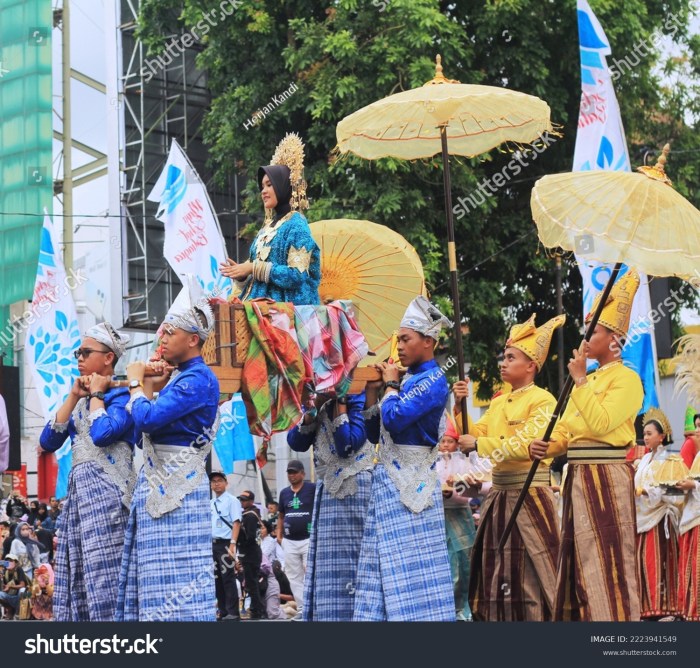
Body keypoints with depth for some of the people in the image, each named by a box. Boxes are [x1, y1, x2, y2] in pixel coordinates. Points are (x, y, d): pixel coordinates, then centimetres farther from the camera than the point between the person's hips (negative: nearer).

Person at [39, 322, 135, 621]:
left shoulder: (122, 395, -3)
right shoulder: (81, 402, 19)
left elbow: (102, 433, -22)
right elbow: (48, 442, 9)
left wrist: (96, 393, -5)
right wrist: (74, 397, 6)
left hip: (107, 491, -8)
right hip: (78, 491, 8)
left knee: (104, 575, -12)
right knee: (77, 577, 5)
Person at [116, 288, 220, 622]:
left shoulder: (199, 378, -12)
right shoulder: (177, 377, 16)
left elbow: (147, 418, -23)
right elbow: (143, 431, 16)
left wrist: (137, 383, -5)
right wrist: (150, 386, 9)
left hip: (177, 489, -10)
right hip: (155, 485, 10)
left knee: (178, 577, -10)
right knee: (157, 579, 9)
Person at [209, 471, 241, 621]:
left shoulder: (231, 501, -5)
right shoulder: (210, 503, 15)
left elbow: (236, 523, -12)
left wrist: (232, 545, -21)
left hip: (225, 543, -7)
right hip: (212, 544, 7)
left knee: (228, 578, -7)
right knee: (217, 579, 9)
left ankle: (233, 613, -4)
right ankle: (222, 610, 16)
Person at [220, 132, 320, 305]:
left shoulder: (296, 226, -6)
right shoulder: (268, 227, 18)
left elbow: (297, 275, -17)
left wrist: (254, 268, -15)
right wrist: (241, 272, 0)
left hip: (284, 310, -8)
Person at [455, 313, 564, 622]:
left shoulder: (542, 401, -9)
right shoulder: (497, 402, 16)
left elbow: (526, 445, -21)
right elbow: (474, 436, 12)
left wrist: (479, 444, -16)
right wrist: (461, 408, -1)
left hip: (529, 495, -8)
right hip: (499, 494, 8)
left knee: (530, 570, -6)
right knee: (498, 569, 10)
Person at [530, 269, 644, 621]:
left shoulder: (626, 379, -7)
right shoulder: (587, 380, 18)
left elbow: (600, 423, -21)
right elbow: (565, 431, 17)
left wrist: (580, 380, -14)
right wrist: (546, 446, -4)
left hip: (606, 476, -9)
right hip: (578, 476, 9)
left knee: (606, 559, -9)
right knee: (579, 557, 10)